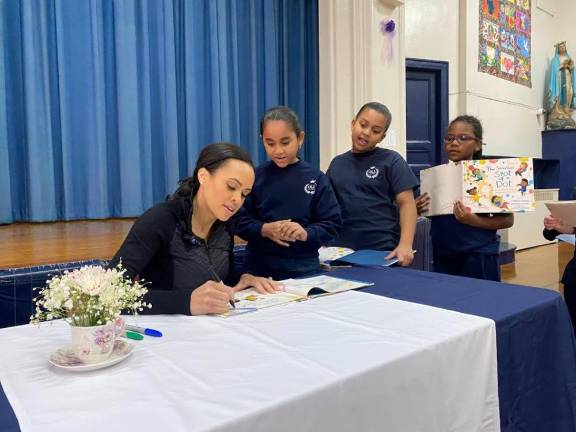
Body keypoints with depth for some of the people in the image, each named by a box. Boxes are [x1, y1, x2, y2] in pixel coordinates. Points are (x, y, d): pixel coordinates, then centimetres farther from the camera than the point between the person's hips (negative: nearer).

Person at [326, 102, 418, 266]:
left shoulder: (391, 161, -1)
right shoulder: (337, 163, 10)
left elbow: (406, 203, -7)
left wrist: (405, 245, -20)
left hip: (383, 252, -3)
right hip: (341, 251, 3)